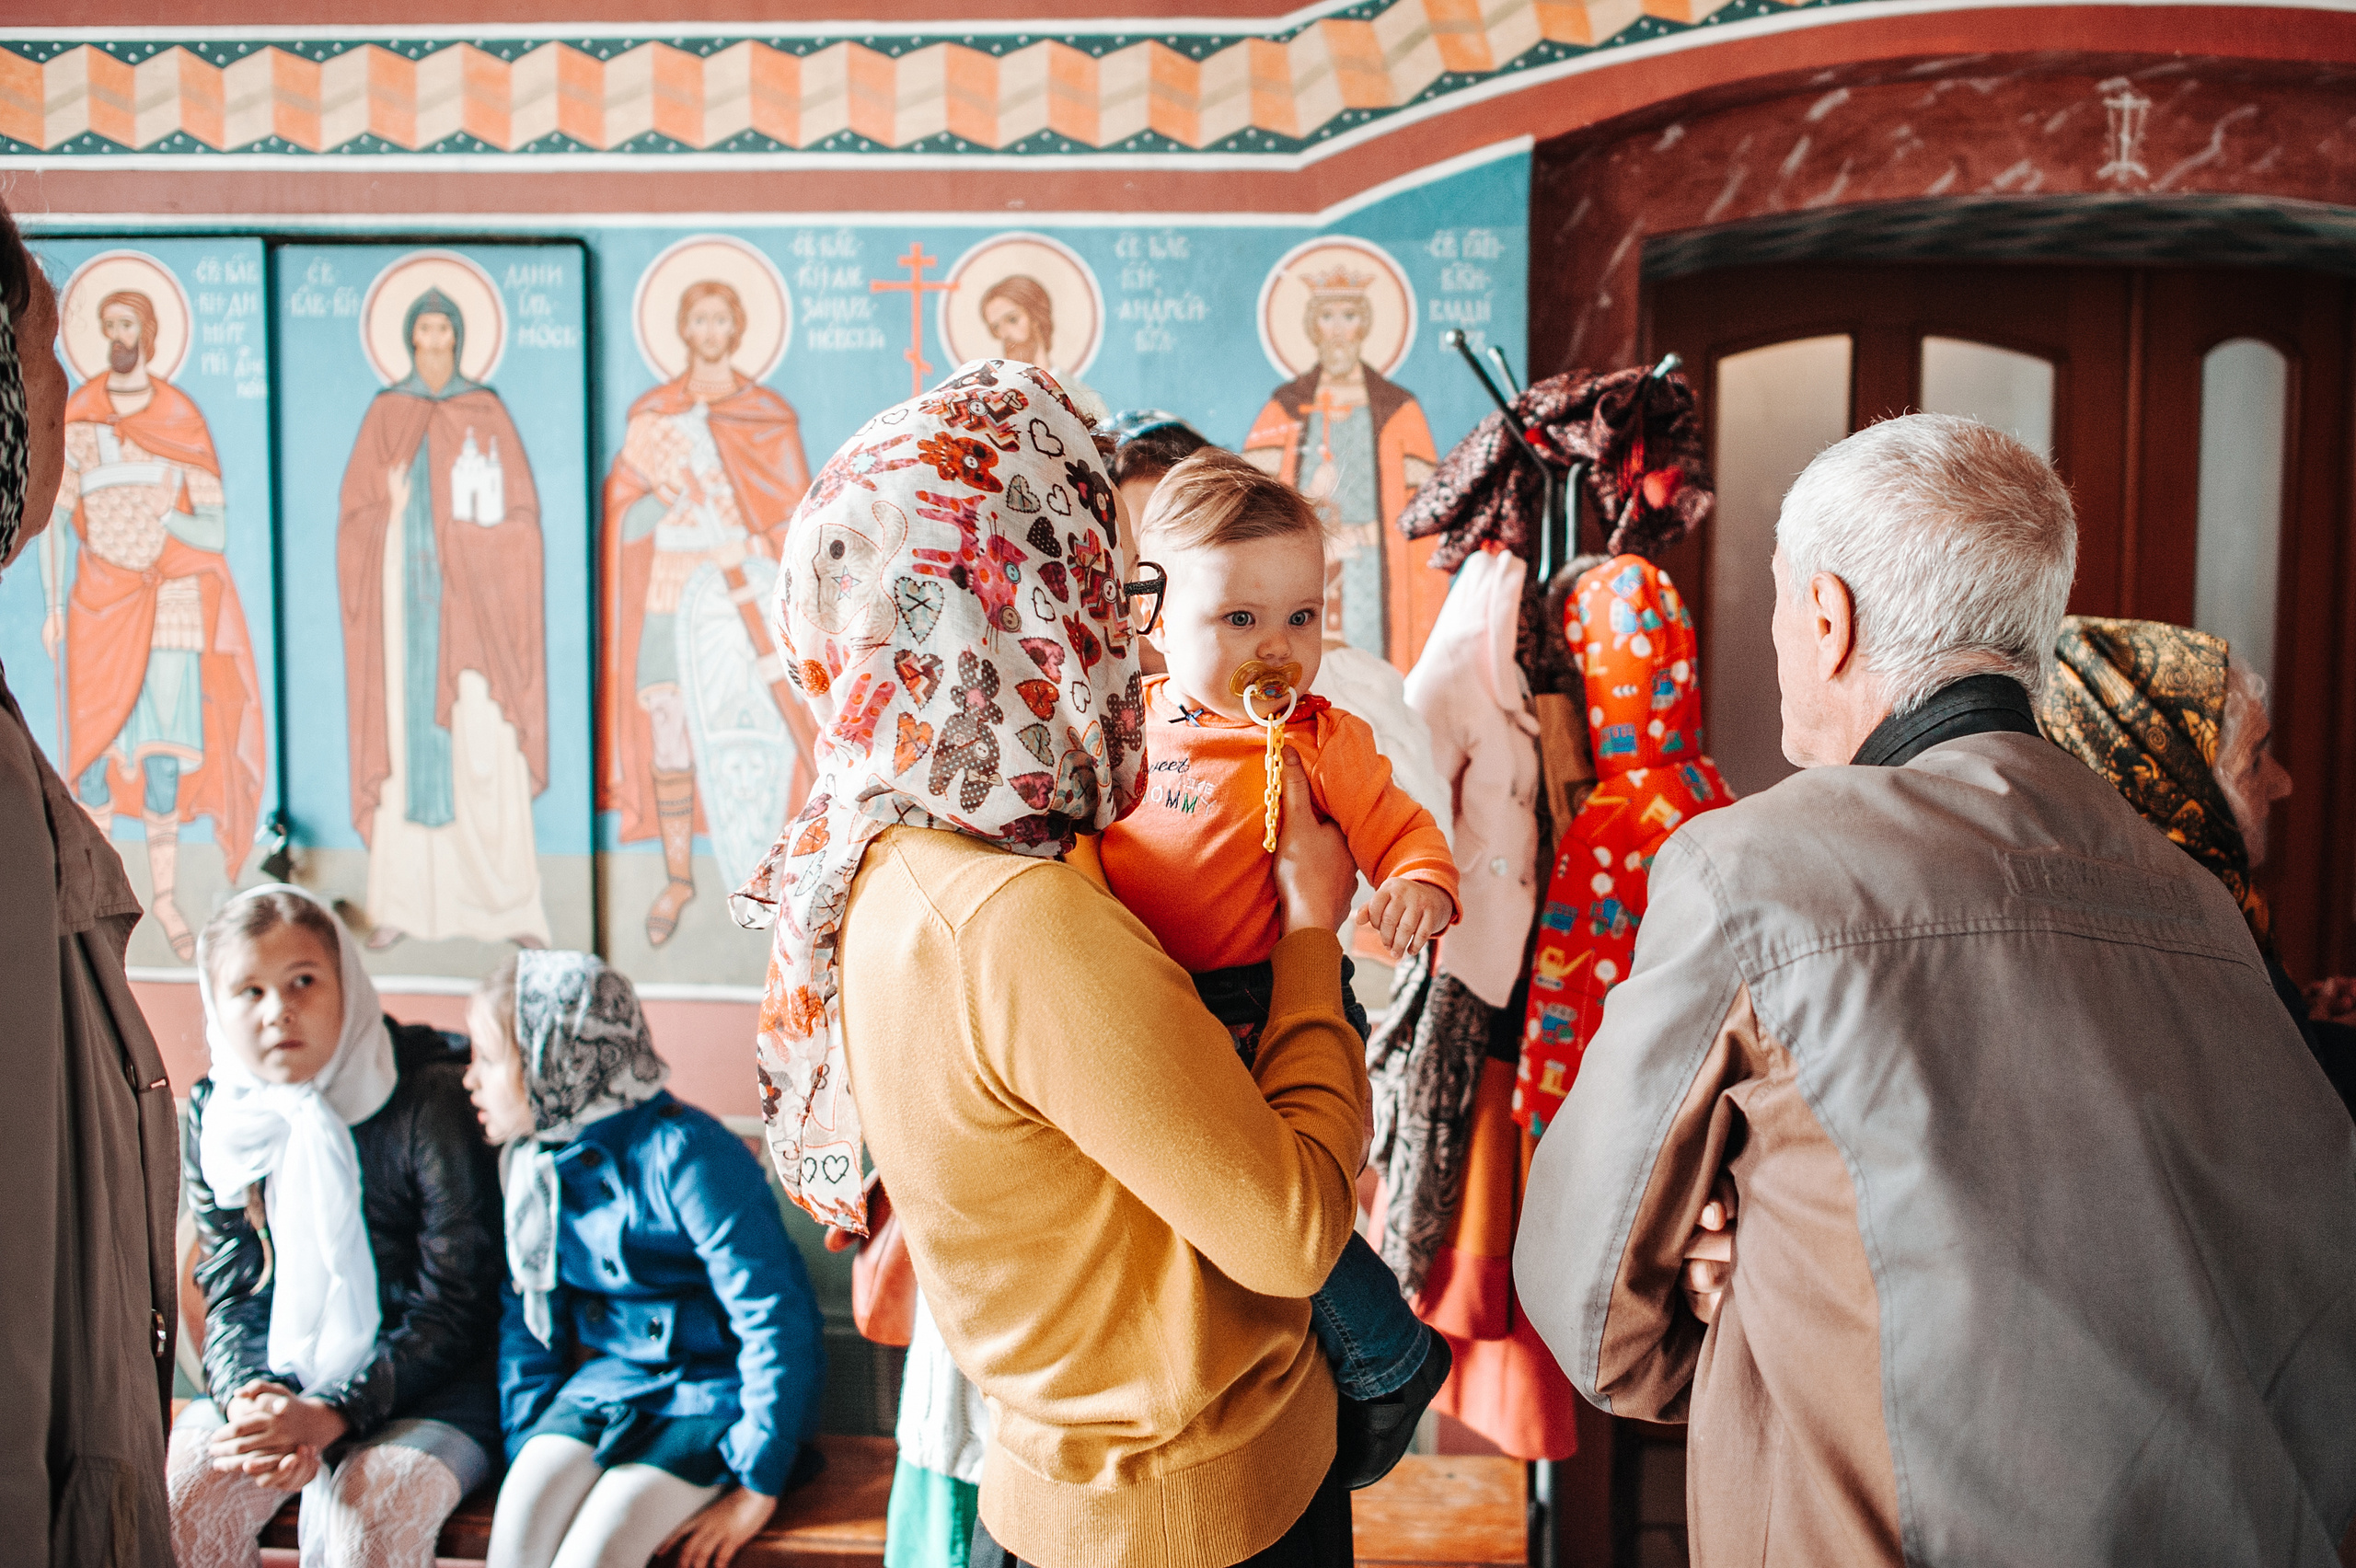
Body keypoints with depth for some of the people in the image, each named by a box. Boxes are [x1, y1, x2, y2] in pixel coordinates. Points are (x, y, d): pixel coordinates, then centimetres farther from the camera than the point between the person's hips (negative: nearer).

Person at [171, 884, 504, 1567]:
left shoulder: (431, 1097, -14)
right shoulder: (213, 1114, 2)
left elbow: (456, 1306, -14)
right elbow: (232, 1299, 3)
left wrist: (329, 1415, -24)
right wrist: (252, 1400, -19)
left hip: (428, 1388, -4)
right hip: (275, 1381, 4)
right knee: (175, 1507, -22)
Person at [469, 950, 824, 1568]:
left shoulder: (683, 1156, -20)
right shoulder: (535, 1164, 4)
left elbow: (776, 1320, -21)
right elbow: (527, 1313, 15)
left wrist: (759, 1488, -19)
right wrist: (529, 1447, 4)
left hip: (713, 1388, -6)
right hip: (607, 1375, 6)